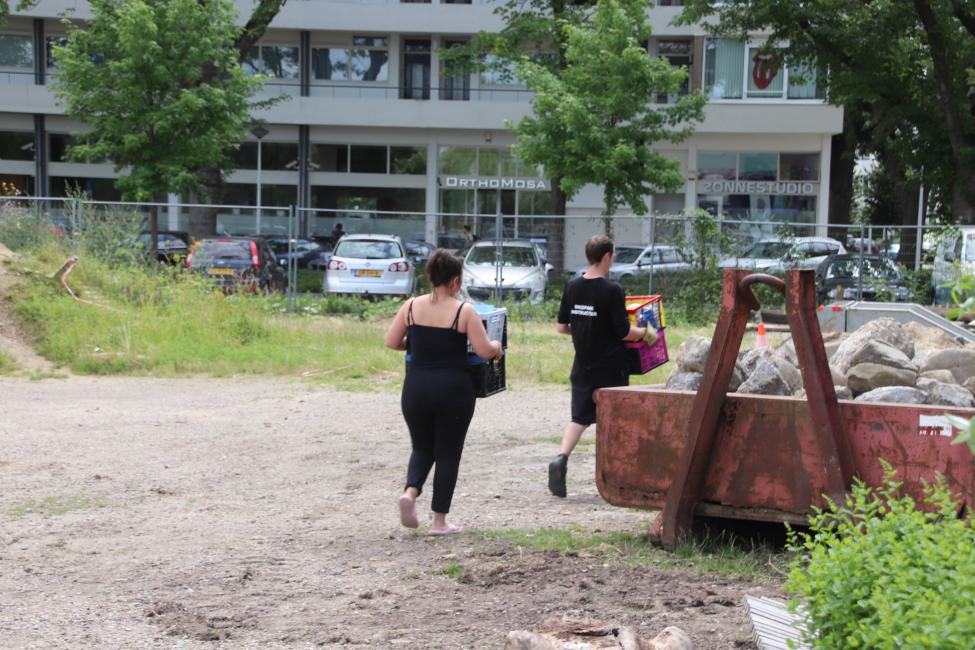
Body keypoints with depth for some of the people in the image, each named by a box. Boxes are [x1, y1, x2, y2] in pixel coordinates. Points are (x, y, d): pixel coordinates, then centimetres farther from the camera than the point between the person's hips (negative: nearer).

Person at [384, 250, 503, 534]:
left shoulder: (411, 306, 1)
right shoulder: (464, 311, -8)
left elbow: (391, 342, 7)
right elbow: (484, 350, -9)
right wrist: (497, 348, 13)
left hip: (416, 390, 3)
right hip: (453, 391, -3)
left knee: (422, 448, 20)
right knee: (447, 454, 9)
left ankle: (410, 491, -8)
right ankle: (439, 520, 10)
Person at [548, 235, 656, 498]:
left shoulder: (572, 286, 1)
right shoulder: (611, 290, -15)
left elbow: (561, 327, 6)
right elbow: (624, 332, -15)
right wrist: (647, 333, 3)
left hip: (582, 366, 4)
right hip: (610, 367, -4)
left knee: (579, 417, 7)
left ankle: (561, 458, -17)